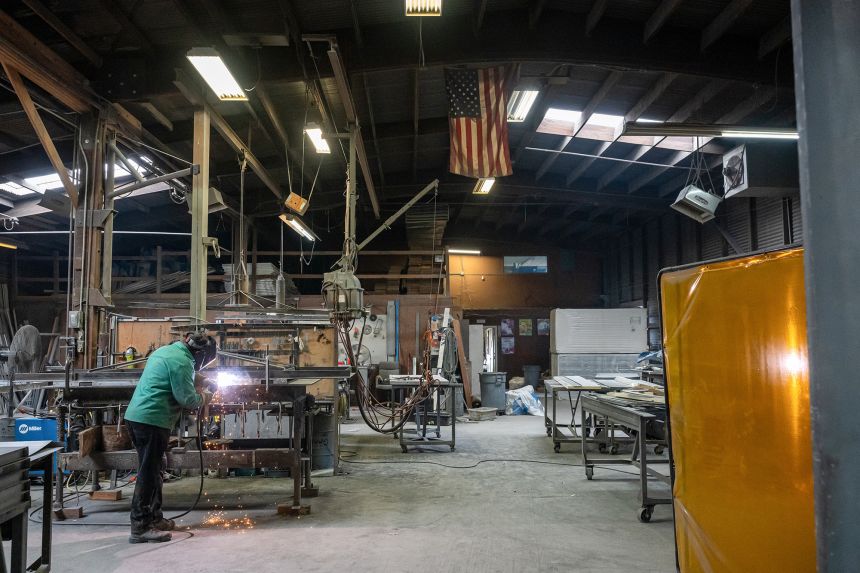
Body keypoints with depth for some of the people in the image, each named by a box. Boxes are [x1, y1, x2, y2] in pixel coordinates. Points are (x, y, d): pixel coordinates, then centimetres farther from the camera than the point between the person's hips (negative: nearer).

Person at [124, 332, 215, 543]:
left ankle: (154, 518, 27)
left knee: (152, 470, 17)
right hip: (152, 420, -10)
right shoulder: (181, 361, -15)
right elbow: (186, 399, -15)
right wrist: (203, 398, 3)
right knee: (148, 473, -5)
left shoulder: (164, 351, 16)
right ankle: (140, 527, -1)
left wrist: (196, 379, 20)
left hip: (135, 415, 10)